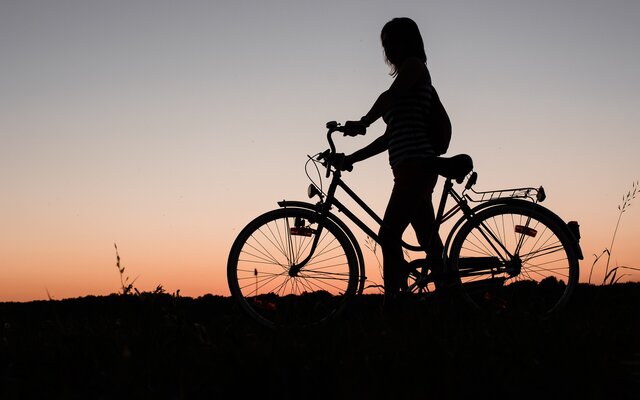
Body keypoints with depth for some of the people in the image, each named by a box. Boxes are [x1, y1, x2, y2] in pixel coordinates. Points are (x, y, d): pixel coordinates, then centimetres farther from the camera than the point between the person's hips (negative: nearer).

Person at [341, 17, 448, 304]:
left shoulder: (414, 66, 2)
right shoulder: (408, 82, 27)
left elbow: (389, 96, -18)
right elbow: (391, 137, 25)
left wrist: (362, 123, -29)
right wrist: (351, 158, 21)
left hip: (415, 165, -10)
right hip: (415, 169, 10)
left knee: (389, 236, -17)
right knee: (429, 241, 9)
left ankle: (391, 302, -20)